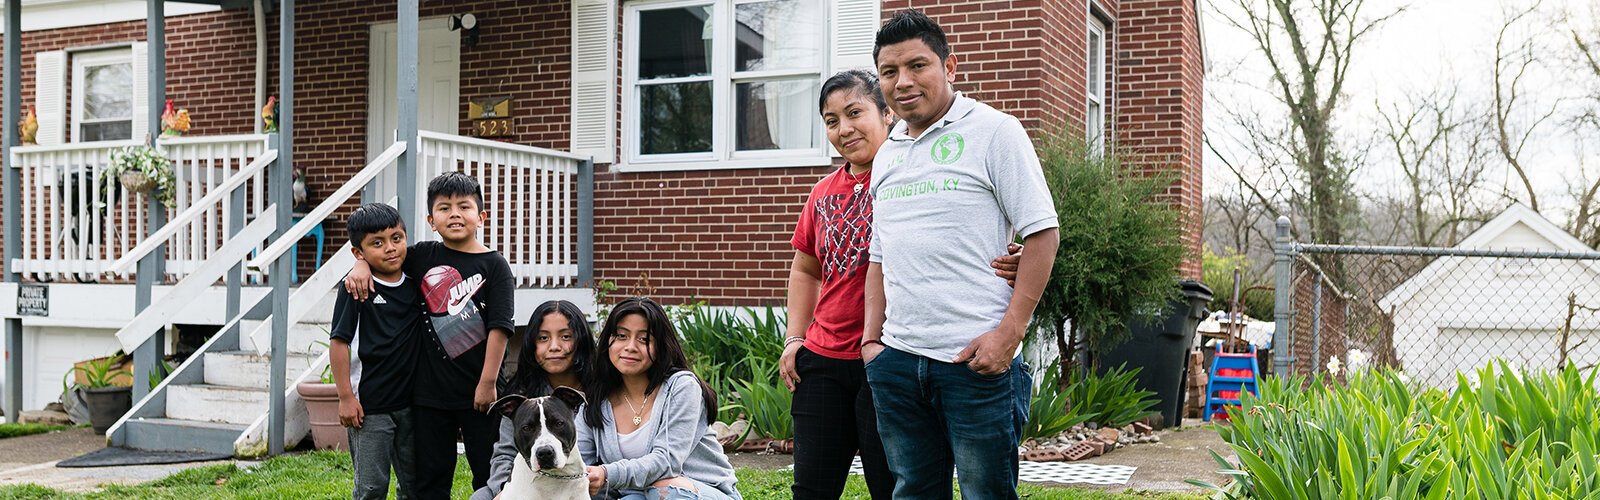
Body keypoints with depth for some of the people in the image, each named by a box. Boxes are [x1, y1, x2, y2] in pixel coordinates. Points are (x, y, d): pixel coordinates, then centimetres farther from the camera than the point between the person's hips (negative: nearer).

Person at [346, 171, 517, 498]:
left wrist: (488, 383, -15)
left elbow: (499, 327, -10)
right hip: (430, 391, 3)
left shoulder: (494, 265, -6)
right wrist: (362, 264, -3)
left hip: (478, 391, -3)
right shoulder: (423, 256, 4)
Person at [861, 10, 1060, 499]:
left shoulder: (994, 132, -3)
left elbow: (1042, 234, -8)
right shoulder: (888, 154, 15)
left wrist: (1008, 334, -14)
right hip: (895, 361, 6)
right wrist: (871, 338, 10)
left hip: (976, 361, -6)